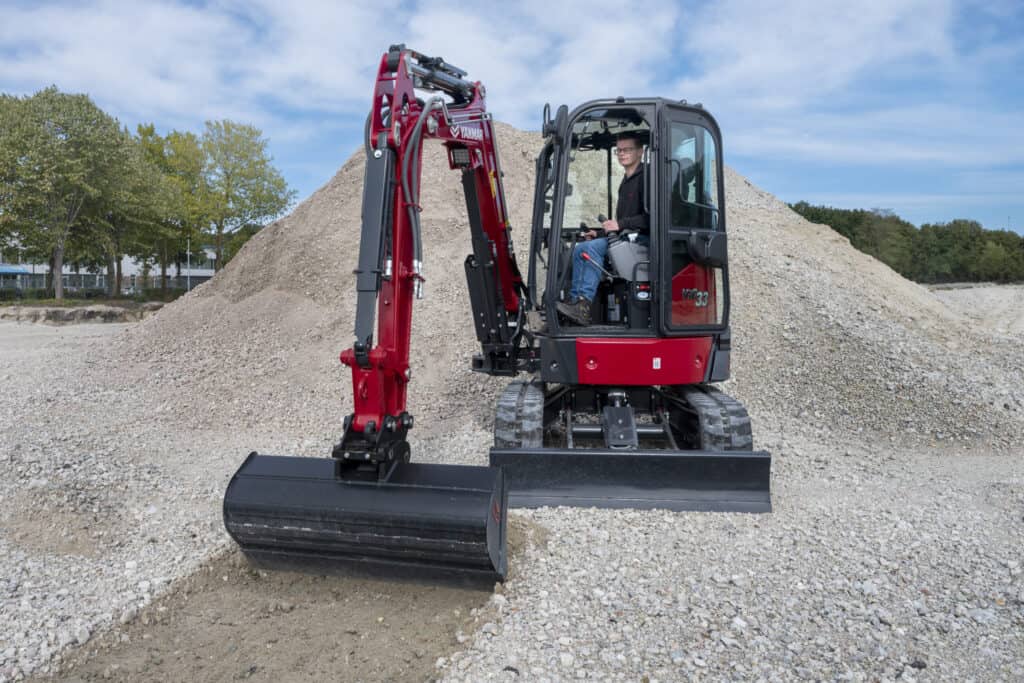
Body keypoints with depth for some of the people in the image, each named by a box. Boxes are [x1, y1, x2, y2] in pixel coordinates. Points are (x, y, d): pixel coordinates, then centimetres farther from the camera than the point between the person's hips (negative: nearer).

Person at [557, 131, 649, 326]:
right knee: (580, 248, -6)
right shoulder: (626, 181, 24)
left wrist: (620, 225, -20)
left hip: (641, 238, -9)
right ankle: (577, 302, -17)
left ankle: (584, 305, -30)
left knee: (592, 248, -27)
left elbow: (650, 218, -17)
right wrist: (600, 232, 14)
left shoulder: (645, 178, -6)